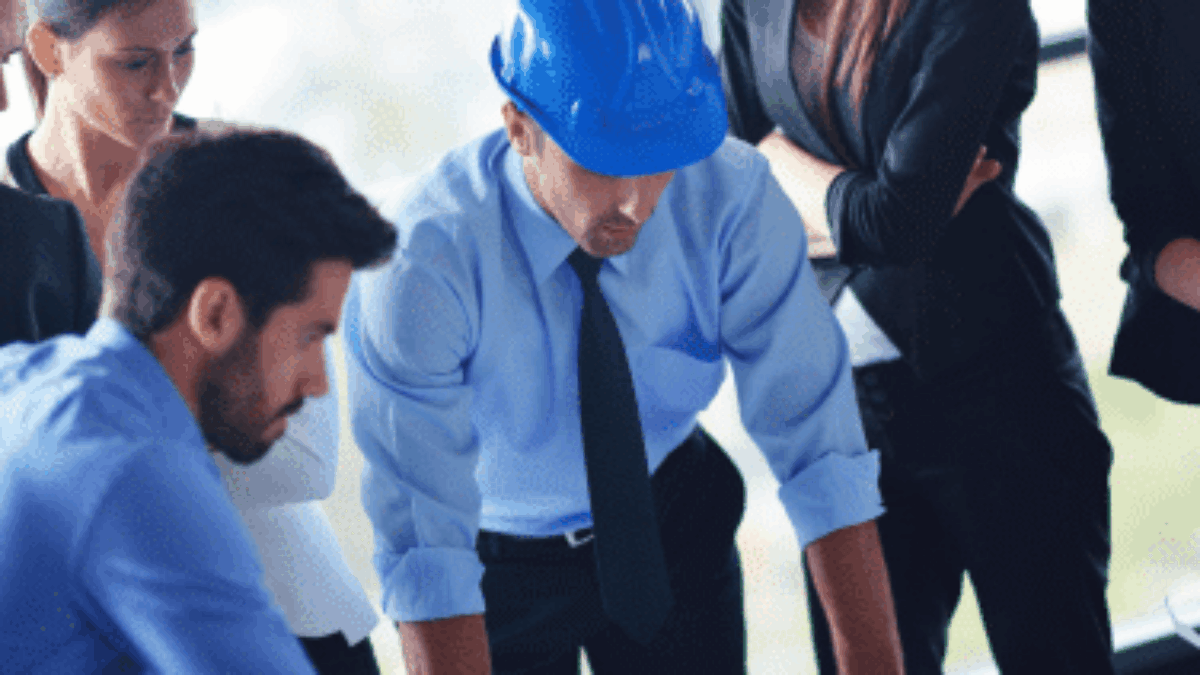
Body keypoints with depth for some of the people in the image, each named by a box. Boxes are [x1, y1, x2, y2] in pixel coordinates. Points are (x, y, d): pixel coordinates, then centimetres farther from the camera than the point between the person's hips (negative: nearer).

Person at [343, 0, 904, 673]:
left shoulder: (733, 196, -26)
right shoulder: (419, 265, -34)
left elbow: (820, 448, -24)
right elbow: (426, 560, -35)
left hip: (675, 534, 2)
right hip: (498, 560, -2)